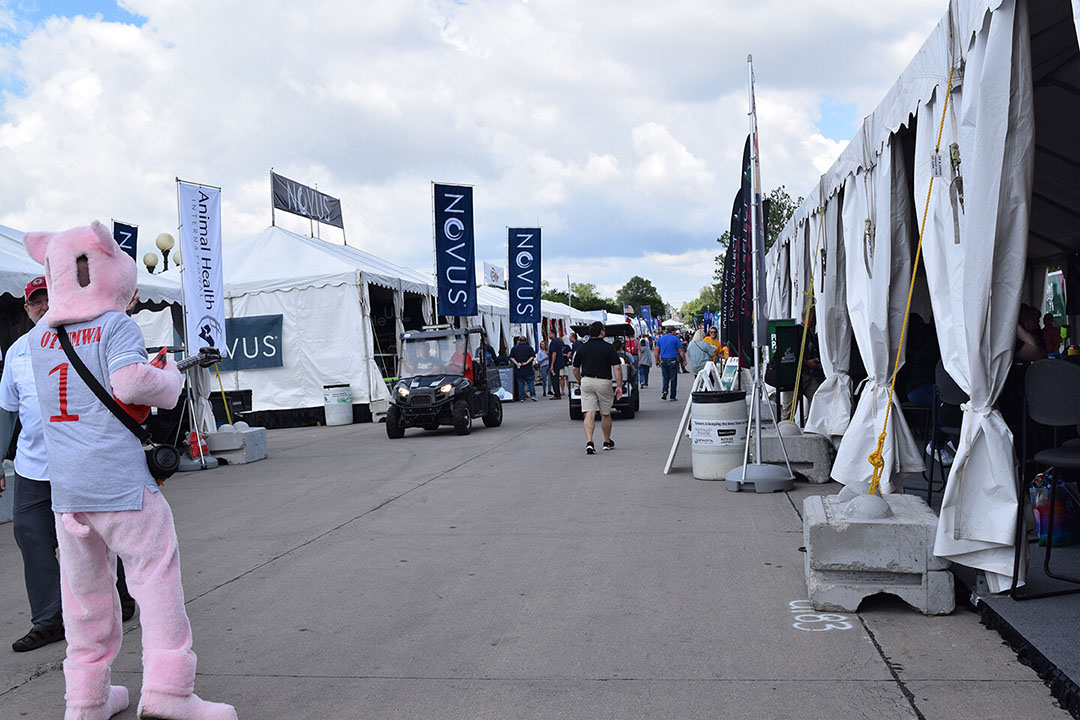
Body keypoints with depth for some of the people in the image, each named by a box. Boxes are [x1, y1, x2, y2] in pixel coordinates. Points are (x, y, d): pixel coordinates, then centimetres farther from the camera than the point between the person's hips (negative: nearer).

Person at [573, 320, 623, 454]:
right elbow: (617, 368, -9)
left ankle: (589, 442, -20)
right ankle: (607, 442, 28)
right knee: (605, 415, 14)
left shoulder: (582, 348, 5)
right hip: (603, 382, -2)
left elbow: (575, 369, 12)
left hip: (586, 382, 2)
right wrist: (619, 386, -4)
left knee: (589, 414, -3)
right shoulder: (608, 347, -4)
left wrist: (580, 381, 28)